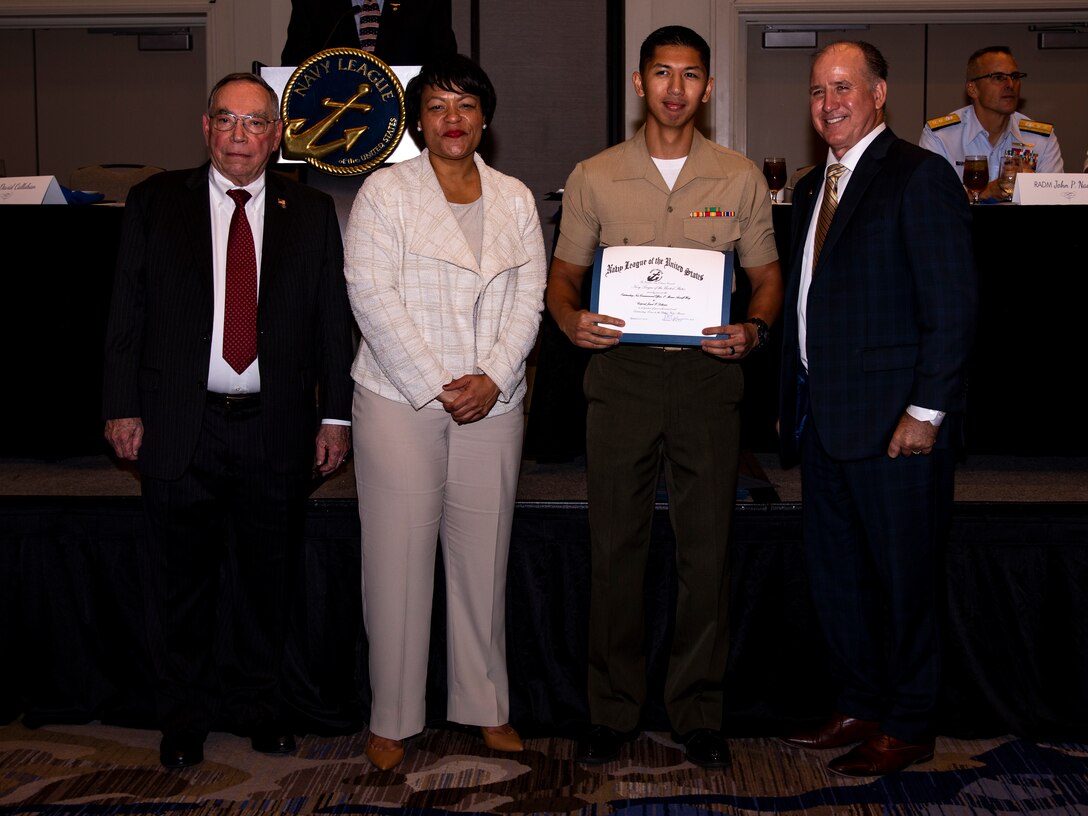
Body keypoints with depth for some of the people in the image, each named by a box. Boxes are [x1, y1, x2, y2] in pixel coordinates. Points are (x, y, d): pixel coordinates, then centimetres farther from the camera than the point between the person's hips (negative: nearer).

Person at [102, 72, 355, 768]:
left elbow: (333, 319, 5)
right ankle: (185, 715, 27)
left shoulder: (311, 213, 5)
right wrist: (124, 406, -1)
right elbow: (128, 310, 4)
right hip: (180, 425, 0)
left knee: (268, 579, 12)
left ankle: (259, 703, 30)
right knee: (184, 581, 10)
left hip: (275, 428, 1)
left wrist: (335, 415, 1)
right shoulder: (156, 202, 4)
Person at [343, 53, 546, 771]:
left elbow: (529, 298, 6)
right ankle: (393, 719, 13)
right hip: (401, 401, -3)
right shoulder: (386, 192, 0)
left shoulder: (515, 199, 11)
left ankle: (487, 706, 22)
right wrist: (436, 386, -13)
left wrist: (492, 379, -9)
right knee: (398, 558, 0)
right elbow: (372, 295, -8)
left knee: (484, 557, 8)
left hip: (492, 404, 3)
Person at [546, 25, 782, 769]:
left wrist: (754, 331, -10)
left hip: (707, 376, 0)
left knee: (707, 550, 4)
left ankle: (699, 711, 19)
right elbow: (564, 273, 11)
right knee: (615, 547, 4)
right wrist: (572, 319, -11)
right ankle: (613, 709, 18)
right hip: (622, 373, 0)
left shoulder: (741, 178, 7)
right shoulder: (595, 177, 7)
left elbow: (767, 275, 11)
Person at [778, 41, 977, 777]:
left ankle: (907, 728, 18)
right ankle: (862, 706, 30)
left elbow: (953, 308, -13)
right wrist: (792, 404, 14)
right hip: (825, 422, 8)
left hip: (896, 424, -8)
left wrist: (925, 413, -17)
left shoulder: (920, 177, -8)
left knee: (903, 579, 4)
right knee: (836, 576, 15)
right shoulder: (813, 189, 16)